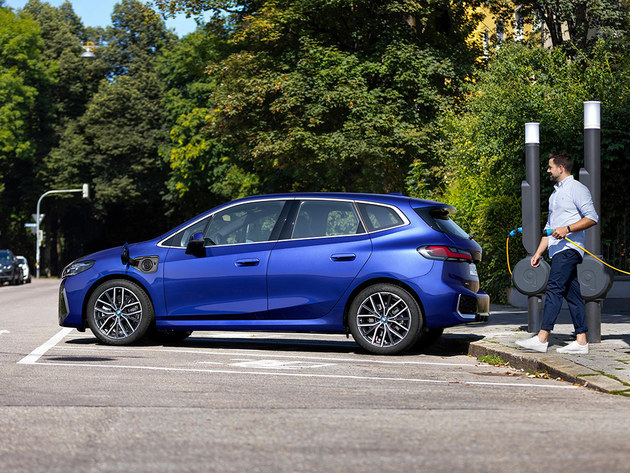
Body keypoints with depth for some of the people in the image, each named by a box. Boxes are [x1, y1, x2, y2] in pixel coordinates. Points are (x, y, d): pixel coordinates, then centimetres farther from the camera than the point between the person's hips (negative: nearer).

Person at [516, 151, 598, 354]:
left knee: (554, 289, -16)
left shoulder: (577, 189, -5)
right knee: (571, 294, 5)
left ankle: (542, 338, -22)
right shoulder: (555, 193, 24)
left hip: (569, 248, -9)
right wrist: (539, 252, 22)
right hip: (558, 250, 9)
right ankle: (581, 341, 3)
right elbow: (550, 226, 28)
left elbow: (592, 218, -13)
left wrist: (567, 229, -22)